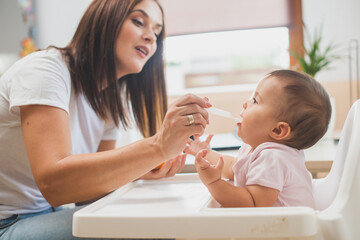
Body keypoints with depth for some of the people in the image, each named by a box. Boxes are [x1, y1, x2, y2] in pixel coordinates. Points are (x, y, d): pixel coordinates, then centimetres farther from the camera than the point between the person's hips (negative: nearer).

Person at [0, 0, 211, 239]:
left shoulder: (112, 101, 5)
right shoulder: (45, 68, -19)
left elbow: (96, 174, 5)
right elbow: (53, 183, -32)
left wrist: (141, 170, -15)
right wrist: (158, 146, -38)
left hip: (46, 215, 7)